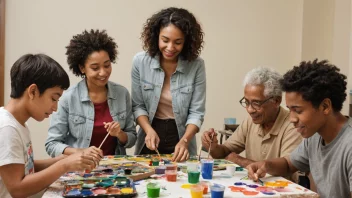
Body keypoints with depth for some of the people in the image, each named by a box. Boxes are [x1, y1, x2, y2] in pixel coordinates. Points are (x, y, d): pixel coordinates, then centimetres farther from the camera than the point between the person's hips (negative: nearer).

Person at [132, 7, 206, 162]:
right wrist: (149, 130, -17)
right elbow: (138, 106, -1)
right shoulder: (140, 61, -8)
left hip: (182, 140, 0)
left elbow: (196, 112, -9)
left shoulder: (196, 65, -12)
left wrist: (184, 141, -23)